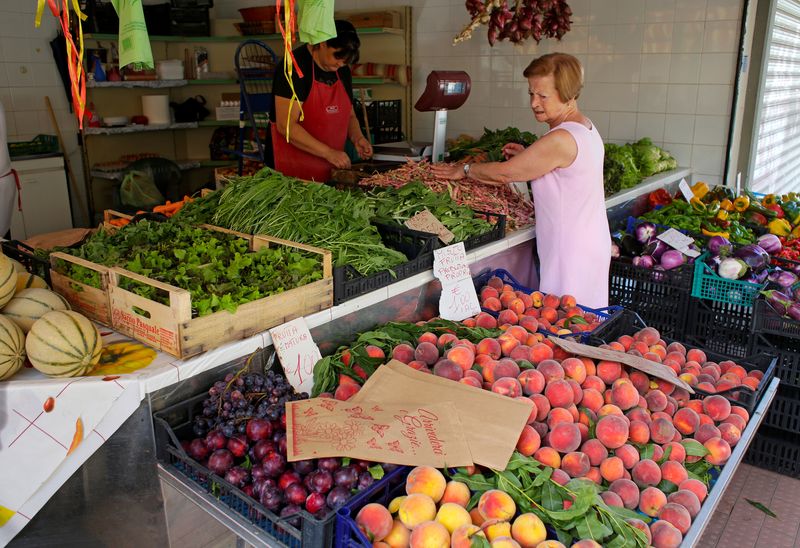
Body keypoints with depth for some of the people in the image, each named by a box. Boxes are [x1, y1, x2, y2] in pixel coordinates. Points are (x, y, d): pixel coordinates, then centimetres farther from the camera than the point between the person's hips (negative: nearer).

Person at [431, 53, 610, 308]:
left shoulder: (560, 140, -22)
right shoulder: (586, 127, 9)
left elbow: (505, 173, -15)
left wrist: (464, 170, -1)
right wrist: (528, 156, 9)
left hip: (571, 256, -10)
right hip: (591, 246, 10)